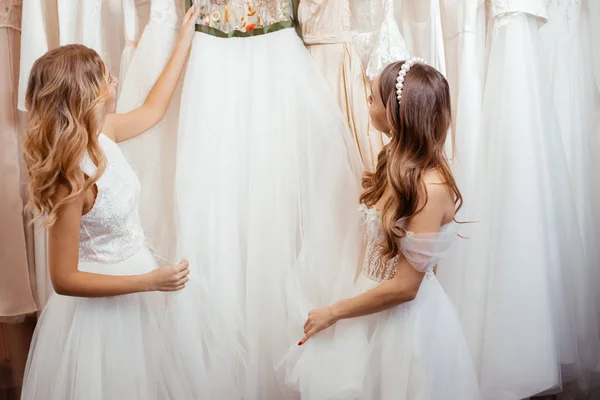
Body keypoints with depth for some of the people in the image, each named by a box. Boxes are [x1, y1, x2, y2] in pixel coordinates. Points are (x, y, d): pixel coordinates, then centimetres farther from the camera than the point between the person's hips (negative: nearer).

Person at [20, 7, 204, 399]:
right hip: (102, 303, -8)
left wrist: (185, 41, 17)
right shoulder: (71, 178, -29)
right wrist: (150, 281, -24)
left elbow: (154, 109, 14)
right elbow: (64, 279, -23)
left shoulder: (103, 133, -7)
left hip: (132, 289, 8)